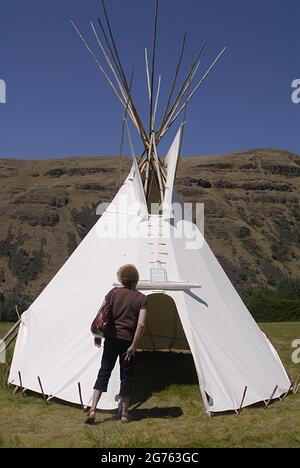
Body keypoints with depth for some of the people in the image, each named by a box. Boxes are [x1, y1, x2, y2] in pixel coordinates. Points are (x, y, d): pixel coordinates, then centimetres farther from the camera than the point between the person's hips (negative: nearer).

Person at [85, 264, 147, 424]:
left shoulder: (114, 292, 2)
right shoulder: (142, 299, -4)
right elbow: (141, 324, -13)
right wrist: (133, 346, -8)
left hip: (112, 339, 2)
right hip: (128, 341, -1)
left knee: (104, 372, 8)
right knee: (126, 377, 11)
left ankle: (92, 409, 0)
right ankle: (124, 413, 20)